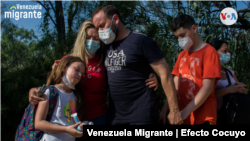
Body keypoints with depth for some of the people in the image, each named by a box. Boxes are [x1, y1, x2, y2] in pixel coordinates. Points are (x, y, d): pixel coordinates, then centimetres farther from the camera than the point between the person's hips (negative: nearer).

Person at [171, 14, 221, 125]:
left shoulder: (209, 52, -8)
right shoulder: (182, 55, 11)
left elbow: (207, 88, -16)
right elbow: (175, 85, 10)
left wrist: (184, 113, -20)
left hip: (202, 119, -6)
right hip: (182, 117, 6)